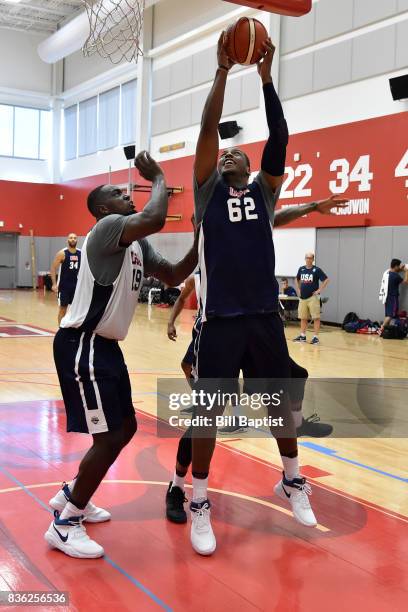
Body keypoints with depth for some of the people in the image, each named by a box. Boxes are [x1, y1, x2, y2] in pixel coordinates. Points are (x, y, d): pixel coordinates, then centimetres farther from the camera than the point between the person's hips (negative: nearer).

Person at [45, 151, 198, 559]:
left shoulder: (137, 244, 14)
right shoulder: (108, 227, -15)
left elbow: (173, 277, 17)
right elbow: (155, 219, -34)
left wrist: (200, 241, 4)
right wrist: (158, 179, -16)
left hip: (105, 345, 10)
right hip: (81, 345, -10)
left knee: (125, 427, 16)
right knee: (109, 436, -10)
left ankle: (70, 495, 33)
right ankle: (64, 524, 6)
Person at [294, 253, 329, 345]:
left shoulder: (317, 270, -6)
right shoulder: (301, 269, 8)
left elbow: (326, 280, -9)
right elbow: (297, 279, 24)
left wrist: (319, 290, -13)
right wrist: (298, 290, 13)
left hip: (313, 297, -5)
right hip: (302, 297, 5)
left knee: (316, 317, -5)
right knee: (303, 317, 11)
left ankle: (316, 337, -3)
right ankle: (302, 336, 20)